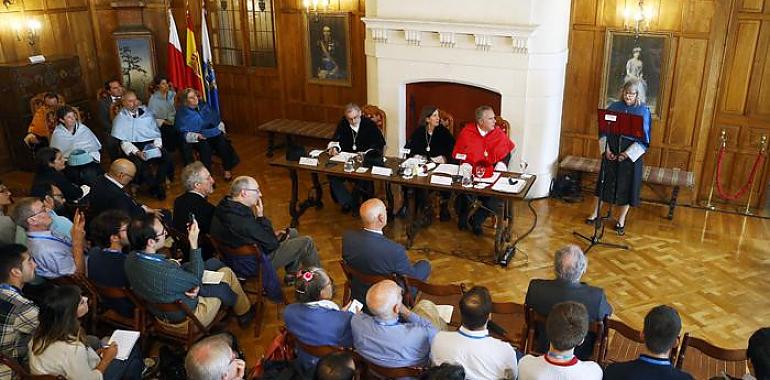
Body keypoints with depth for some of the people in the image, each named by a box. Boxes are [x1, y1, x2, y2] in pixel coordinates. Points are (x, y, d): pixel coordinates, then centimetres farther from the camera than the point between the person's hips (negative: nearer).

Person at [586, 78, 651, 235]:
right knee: (604, 181, 10)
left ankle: (621, 220, 19)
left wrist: (627, 154, -15)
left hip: (631, 154, -2)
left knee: (627, 185, 5)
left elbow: (644, 140, -7)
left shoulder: (644, 112, -5)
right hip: (611, 151, 2)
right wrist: (606, 149, -8)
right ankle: (594, 213, 23)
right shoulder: (614, 107, 2)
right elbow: (603, 130, 4)